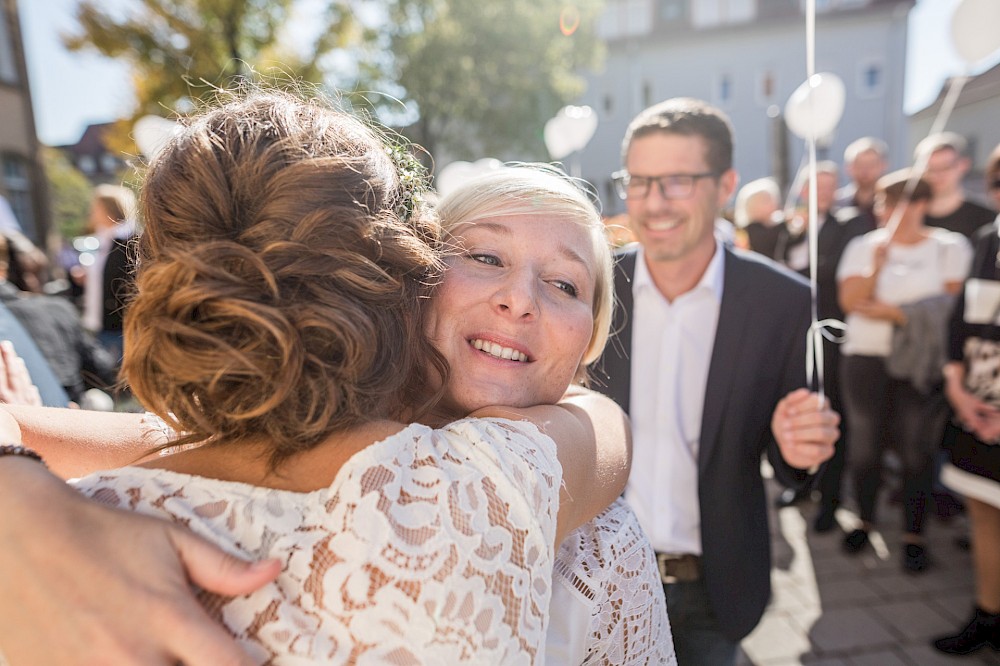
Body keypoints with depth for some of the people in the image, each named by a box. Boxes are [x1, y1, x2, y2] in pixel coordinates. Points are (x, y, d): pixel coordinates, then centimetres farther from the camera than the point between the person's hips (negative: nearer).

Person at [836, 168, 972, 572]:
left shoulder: (950, 247, 3)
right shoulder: (863, 246, 7)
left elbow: (950, 305, -5)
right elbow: (849, 300, -4)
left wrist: (894, 312, -12)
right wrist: (877, 264, -15)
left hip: (921, 362, -2)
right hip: (865, 359, 2)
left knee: (916, 447, 1)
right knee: (863, 443, 6)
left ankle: (914, 535, 15)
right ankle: (865, 521, 24)